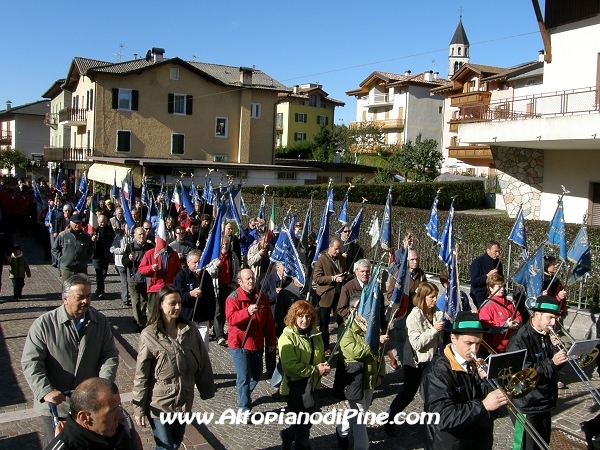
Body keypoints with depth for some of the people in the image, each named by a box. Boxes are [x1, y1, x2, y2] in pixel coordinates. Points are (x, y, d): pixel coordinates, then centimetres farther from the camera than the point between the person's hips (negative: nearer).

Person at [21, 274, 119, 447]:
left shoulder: (100, 321, -4)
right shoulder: (44, 324, -13)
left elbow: (110, 355, -4)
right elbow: (31, 362, -14)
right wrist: (45, 391, -26)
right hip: (55, 405, -2)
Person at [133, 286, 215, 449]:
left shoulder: (190, 330, -5)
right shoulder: (149, 335, -15)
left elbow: (203, 362, 2)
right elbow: (141, 376, -11)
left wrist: (206, 390, 4)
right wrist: (138, 408, -9)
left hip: (184, 402, 4)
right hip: (159, 404, -4)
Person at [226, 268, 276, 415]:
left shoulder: (262, 298, 4)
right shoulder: (233, 298, -11)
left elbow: (269, 321, 9)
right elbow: (231, 319, -26)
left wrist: (271, 340, 8)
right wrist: (247, 312, -40)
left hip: (257, 344, 6)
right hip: (239, 344, -5)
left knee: (256, 374, 17)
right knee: (244, 377, -6)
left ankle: (244, 395, 42)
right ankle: (244, 408, 8)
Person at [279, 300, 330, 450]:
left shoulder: (315, 334, 3)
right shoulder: (287, 337, -17)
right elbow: (290, 365, -24)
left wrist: (324, 366, -5)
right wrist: (315, 369, -22)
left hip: (311, 384, 7)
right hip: (295, 386, -7)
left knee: (308, 418, 19)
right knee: (302, 422, 5)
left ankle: (287, 436, 42)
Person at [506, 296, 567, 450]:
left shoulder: (546, 336, 5)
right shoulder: (520, 340, -21)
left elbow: (555, 366, 8)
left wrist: (557, 349, -10)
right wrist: (551, 362, -26)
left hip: (545, 404, 8)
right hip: (527, 408, -8)